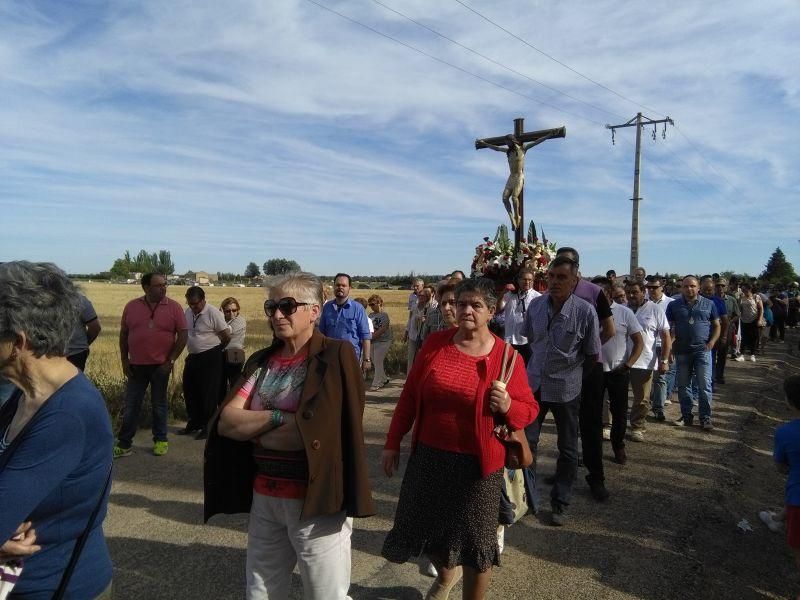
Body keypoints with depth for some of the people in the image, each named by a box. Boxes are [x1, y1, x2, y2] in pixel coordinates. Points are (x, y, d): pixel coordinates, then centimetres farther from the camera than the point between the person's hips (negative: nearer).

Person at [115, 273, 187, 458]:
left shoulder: (173, 307, -5)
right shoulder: (131, 306, 2)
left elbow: (183, 335, -5)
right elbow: (123, 335, 8)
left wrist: (171, 360, -9)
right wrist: (124, 361, 4)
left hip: (161, 365, -2)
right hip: (136, 366, 2)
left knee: (159, 405, 10)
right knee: (131, 405, 7)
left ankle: (160, 440, 22)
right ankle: (124, 444, 16)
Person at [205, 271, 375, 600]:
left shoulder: (335, 356, -14)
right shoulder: (261, 361, 6)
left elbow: (313, 432, -23)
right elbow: (226, 422, -2)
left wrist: (253, 429, -8)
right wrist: (278, 417, -17)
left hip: (316, 499, -6)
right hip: (264, 495, 6)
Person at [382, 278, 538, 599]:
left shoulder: (506, 356, -10)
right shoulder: (435, 343, -3)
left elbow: (529, 410, -2)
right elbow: (409, 396, 3)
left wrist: (508, 407, -24)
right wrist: (393, 443, 5)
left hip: (477, 463, -3)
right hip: (428, 456, 3)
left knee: (474, 540, 10)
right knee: (421, 528, 18)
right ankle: (446, 573, 52)